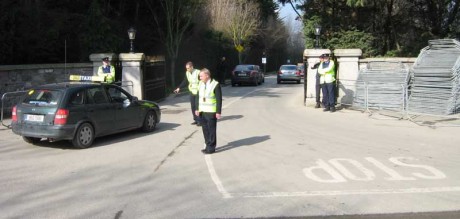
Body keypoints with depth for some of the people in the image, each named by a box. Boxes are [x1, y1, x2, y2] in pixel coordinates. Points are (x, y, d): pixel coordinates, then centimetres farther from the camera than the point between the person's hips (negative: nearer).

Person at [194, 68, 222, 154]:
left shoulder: (215, 85, -11)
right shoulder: (201, 83, 7)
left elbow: (219, 99, -11)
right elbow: (198, 97, 12)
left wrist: (218, 112, -13)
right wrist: (197, 109, 7)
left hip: (211, 112, -6)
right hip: (202, 111, 6)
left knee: (211, 130, 2)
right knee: (205, 129, 12)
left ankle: (211, 148, 11)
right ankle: (208, 145, 25)